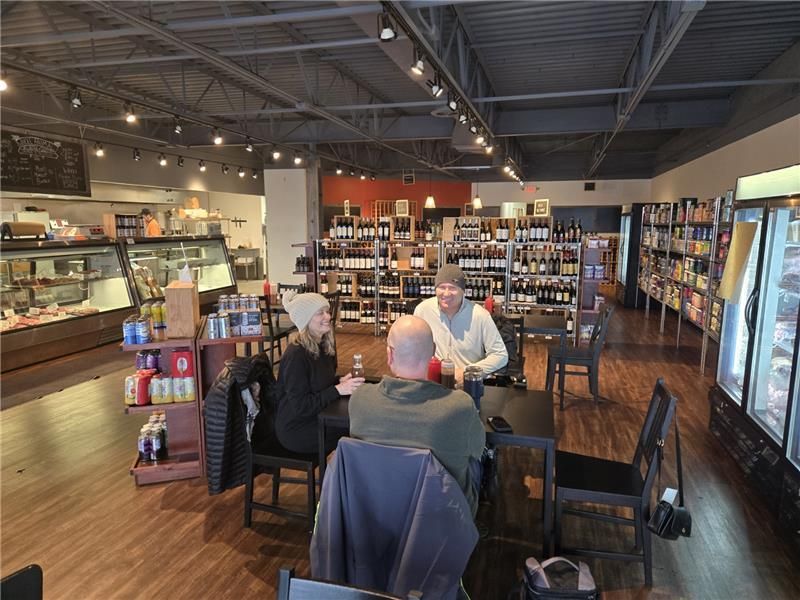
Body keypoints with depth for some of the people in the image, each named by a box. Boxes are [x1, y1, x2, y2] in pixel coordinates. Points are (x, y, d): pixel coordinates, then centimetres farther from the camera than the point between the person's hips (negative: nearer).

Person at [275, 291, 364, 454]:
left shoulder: (324, 345, 1)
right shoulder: (295, 356, -23)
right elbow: (300, 407, -23)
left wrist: (341, 381, -6)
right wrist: (338, 390, -26)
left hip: (318, 416, 8)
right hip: (297, 430, -8)